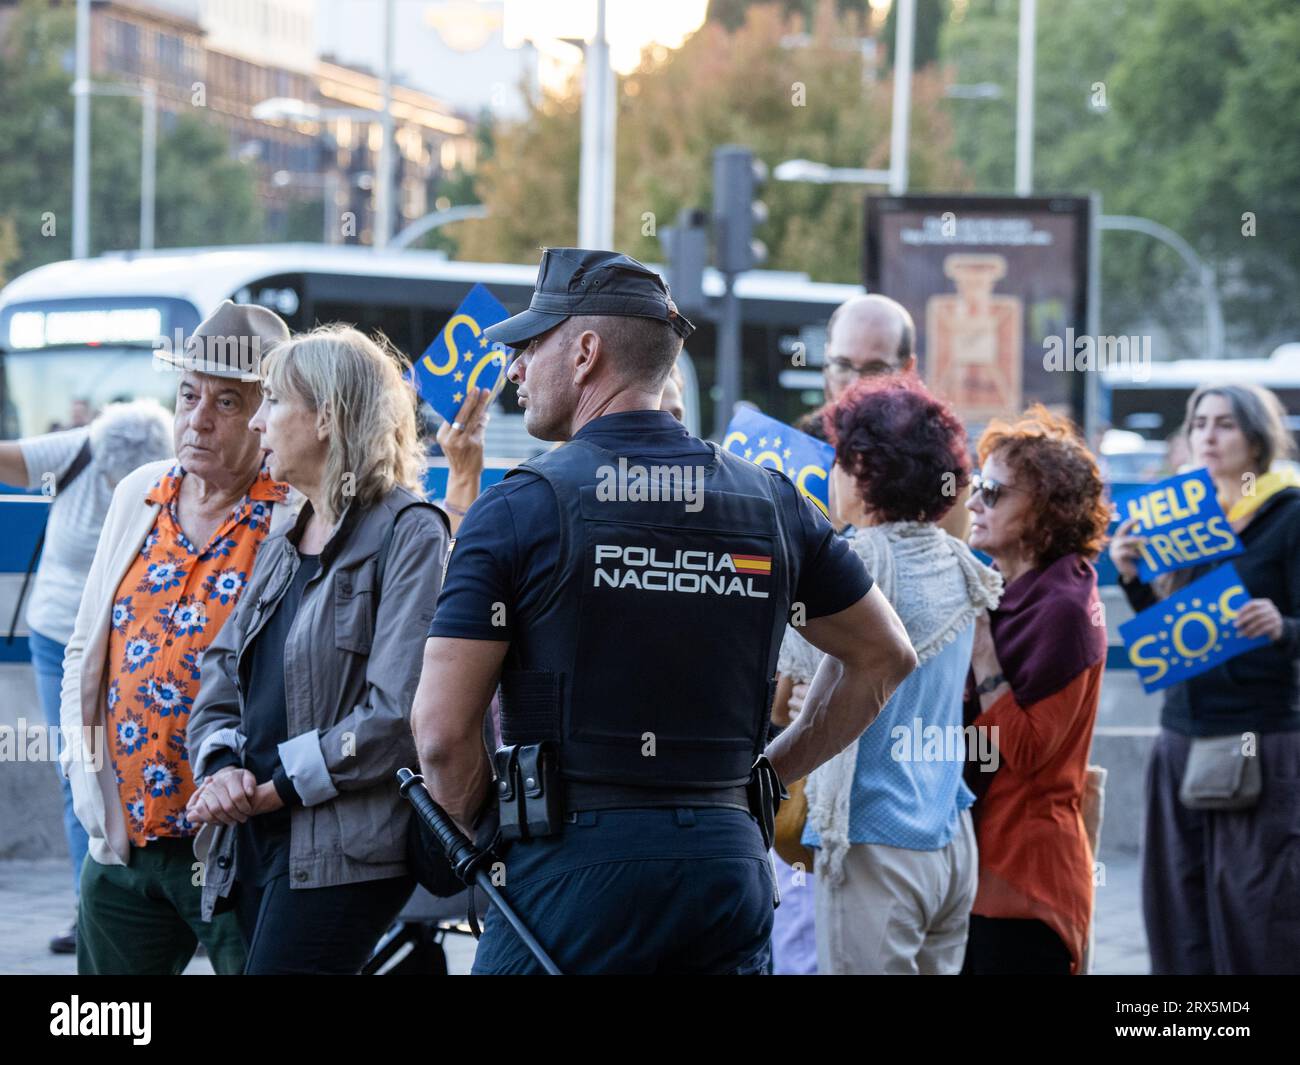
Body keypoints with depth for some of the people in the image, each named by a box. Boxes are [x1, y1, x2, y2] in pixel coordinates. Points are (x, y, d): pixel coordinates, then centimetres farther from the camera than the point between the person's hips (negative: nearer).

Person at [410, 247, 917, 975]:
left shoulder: (520, 509, -4)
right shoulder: (770, 501, 9)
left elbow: (442, 732, -8)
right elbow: (884, 658, 19)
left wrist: (487, 832, 9)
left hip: (572, 867, -4)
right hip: (728, 861, 4)